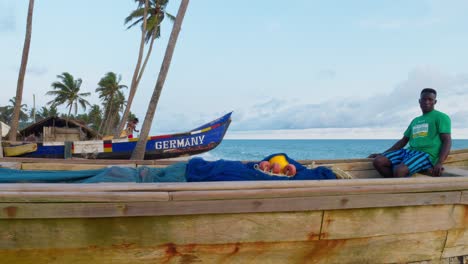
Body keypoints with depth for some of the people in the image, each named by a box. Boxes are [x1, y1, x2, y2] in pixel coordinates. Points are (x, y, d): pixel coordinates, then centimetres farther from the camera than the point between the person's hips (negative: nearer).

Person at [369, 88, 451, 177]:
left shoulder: (441, 117, 7)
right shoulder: (415, 121, 26)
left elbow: (447, 141, -4)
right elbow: (403, 141, 26)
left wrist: (439, 163, -20)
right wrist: (382, 154, 18)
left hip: (426, 154, -7)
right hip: (409, 151, 7)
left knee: (399, 170, -35)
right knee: (378, 161, -16)